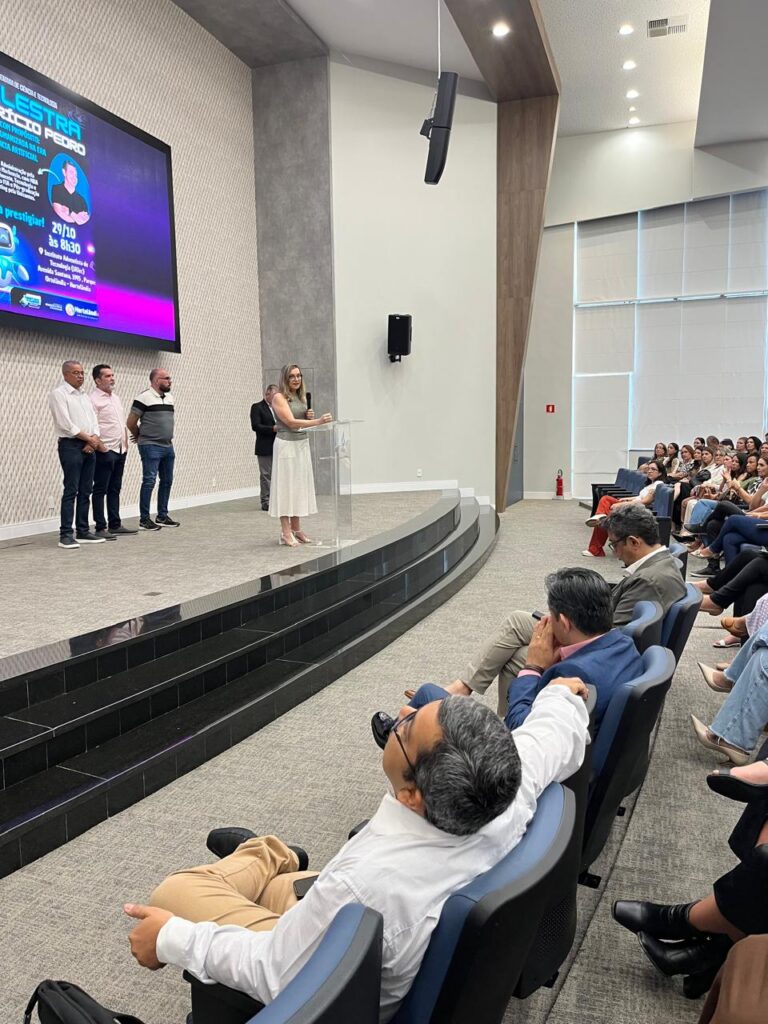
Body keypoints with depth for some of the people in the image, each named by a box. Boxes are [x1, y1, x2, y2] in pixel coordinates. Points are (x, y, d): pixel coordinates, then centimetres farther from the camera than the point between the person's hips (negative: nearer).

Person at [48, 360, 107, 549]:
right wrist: (89, 439, -9)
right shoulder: (59, 394, -5)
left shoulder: (85, 396, 18)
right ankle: (66, 535, -6)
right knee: (71, 491, -9)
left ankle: (83, 531, 13)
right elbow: (65, 423, -13)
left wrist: (93, 441, -5)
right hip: (71, 446, -7)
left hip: (89, 447, 7)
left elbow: (94, 422, 12)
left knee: (85, 491, 7)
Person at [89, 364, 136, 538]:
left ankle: (115, 525, 19)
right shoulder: (93, 399, -9)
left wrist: (125, 443, 16)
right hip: (105, 452, -8)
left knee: (115, 489, 13)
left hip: (120, 450, 8)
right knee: (100, 490, -3)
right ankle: (101, 528, 0)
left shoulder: (115, 398, 17)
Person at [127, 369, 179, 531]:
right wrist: (140, 437, 7)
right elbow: (131, 422, -7)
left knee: (167, 481, 11)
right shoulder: (144, 398, -11)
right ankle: (144, 519, 2)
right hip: (151, 447, -7)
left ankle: (162, 516, 21)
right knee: (149, 482, -5)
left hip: (168, 446, 7)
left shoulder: (169, 397, 12)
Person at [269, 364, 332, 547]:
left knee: (300, 485, 9)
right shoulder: (279, 397, -9)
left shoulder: (301, 396, 13)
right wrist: (318, 421, -24)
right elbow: (291, 422, -18)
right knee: (286, 486, -5)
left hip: (302, 444, 8)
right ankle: (286, 532, -2)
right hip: (287, 445, -8)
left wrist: (309, 416, 1)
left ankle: (296, 528, 15)